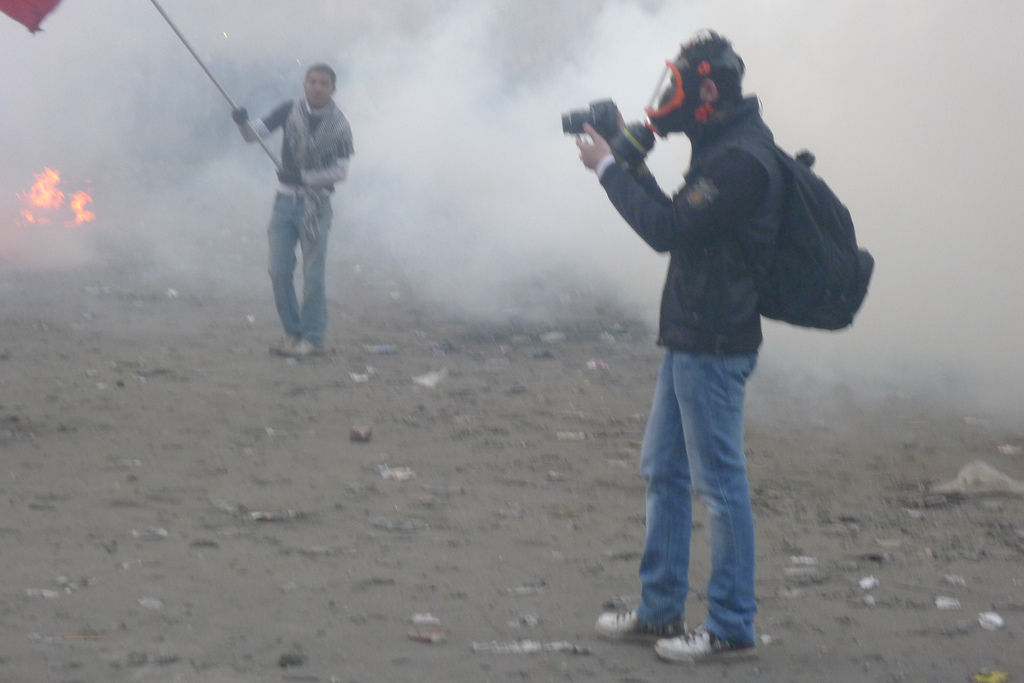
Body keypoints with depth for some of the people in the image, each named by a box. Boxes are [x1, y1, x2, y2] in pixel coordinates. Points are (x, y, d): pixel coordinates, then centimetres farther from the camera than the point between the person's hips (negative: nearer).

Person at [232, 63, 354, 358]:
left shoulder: (338, 126, -7)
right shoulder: (290, 110, 2)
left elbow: (341, 171, -8)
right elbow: (254, 133, 0)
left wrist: (304, 176, -16)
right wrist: (242, 122, -22)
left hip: (315, 204, -4)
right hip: (285, 199, 4)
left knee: (313, 275, -3)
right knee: (279, 272, 3)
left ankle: (312, 338, 5)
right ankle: (292, 332, 15)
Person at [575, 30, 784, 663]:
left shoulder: (741, 160, -20)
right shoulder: (724, 148, 13)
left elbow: (667, 228, -22)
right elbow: (678, 219, 19)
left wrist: (609, 167, -13)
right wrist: (632, 162, 9)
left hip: (714, 348, -11)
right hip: (689, 339, 11)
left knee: (720, 482, -4)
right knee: (664, 471, 16)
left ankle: (732, 628, 3)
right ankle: (660, 611, 24)